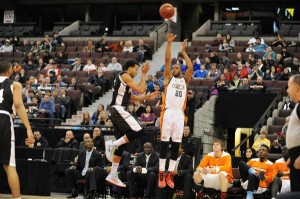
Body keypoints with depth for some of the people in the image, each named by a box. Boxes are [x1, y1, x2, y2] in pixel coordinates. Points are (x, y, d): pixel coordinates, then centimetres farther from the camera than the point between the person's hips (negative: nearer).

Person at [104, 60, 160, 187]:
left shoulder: (126, 79, 24)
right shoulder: (125, 76, -6)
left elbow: (132, 98, 32)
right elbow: (140, 89, -12)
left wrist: (147, 97, 26)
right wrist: (144, 73, -2)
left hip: (118, 112, 11)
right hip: (119, 110, -11)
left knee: (122, 143, 10)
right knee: (138, 131, -21)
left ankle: (113, 175, 11)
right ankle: (112, 144, -16)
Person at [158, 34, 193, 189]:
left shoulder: (185, 80, 19)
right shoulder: (168, 78, 13)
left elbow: (191, 68, 5)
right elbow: (167, 60, 3)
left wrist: (183, 51, 11)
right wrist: (169, 43, -2)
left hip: (180, 114, 3)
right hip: (168, 112, -3)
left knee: (176, 145, 2)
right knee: (164, 143, -3)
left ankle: (170, 173, 6)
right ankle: (161, 173, -1)